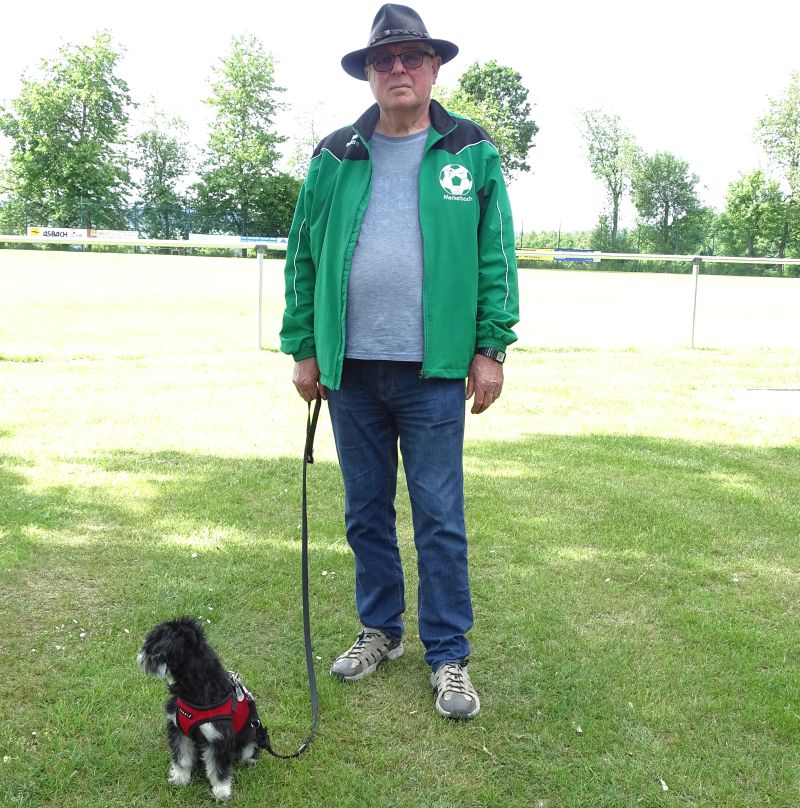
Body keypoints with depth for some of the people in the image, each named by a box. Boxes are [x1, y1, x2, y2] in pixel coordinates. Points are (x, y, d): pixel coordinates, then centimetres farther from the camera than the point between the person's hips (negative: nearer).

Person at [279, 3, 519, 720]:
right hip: (350, 369, 3)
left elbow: (497, 257, 2)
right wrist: (304, 349, 6)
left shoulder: (472, 155, 3)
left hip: (434, 371, -2)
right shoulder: (335, 158, 8)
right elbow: (303, 257, 9)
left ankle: (449, 655, 16)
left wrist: (492, 348, -4)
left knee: (440, 517, 2)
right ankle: (380, 630, 31)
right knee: (367, 512, 13)